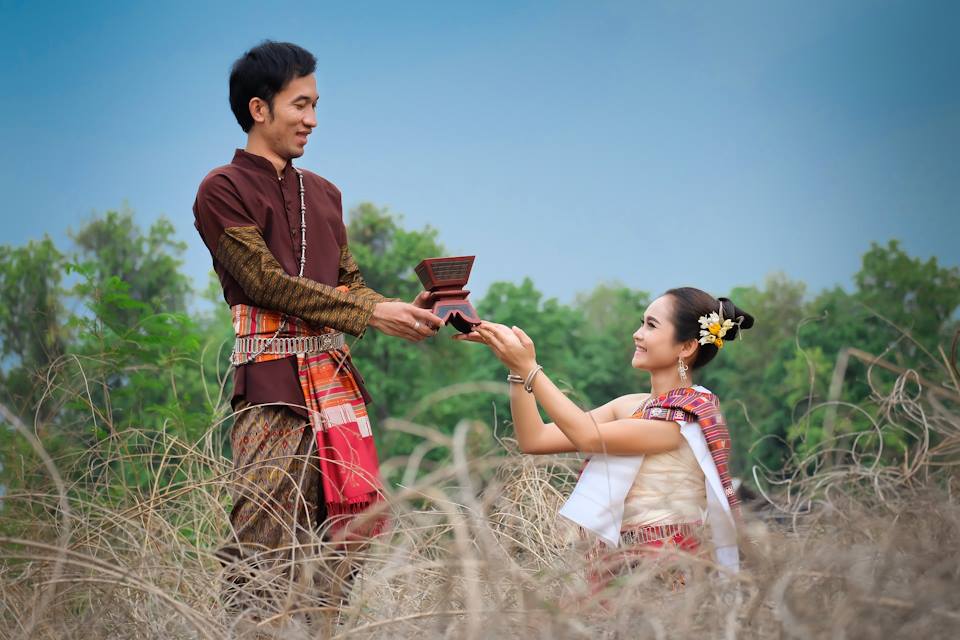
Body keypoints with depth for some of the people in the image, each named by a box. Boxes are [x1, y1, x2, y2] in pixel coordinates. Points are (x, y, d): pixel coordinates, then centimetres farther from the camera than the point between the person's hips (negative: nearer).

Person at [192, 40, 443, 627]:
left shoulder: (323, 194, 21)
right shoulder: (223, 191, -1)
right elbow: (268, 281, -11)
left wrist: (401, 312, -3)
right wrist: (372, 313, -13)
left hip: (335, 376, 7)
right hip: (273, 383, -7)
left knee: (353, 528, 3)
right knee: (266, 540, -10)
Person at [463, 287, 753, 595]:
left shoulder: (695, 412, -11)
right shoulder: (632, 406, 12)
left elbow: (588, 437, -17)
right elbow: (534, 439, 8)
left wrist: (529, 368, -13)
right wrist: (517, 367, -3)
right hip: (616, 564, 7)